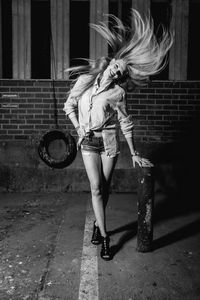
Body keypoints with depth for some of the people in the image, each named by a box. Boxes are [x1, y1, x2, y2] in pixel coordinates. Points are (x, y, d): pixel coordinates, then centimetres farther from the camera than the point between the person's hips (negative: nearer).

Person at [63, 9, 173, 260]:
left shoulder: (117, 92, -9)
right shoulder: (85, 79, -4)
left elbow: (125, 123, -5)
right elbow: (69, 105, 7)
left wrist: (134, 153, -4)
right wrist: (79, 128, -6)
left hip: (109, 140, -1)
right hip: (88, 140, 1)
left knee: (104, 187, 6)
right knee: (96, 187, -5)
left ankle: (98, 223, 30)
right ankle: (104, 236, 3)